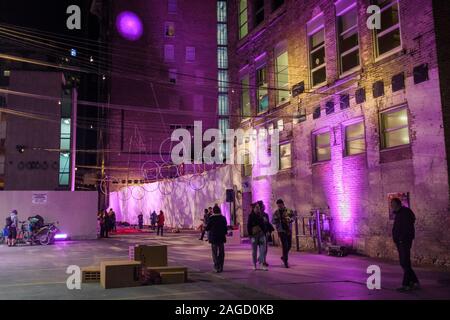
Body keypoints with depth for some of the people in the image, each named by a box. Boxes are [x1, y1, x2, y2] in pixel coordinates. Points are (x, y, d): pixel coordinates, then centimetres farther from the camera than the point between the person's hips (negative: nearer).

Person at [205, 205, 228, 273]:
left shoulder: (211, 218, -11)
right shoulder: (223, 218, -3)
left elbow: (207, 228, -7)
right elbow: (225, 228, 2)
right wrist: (225, 233, 19)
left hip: (213, 237, -3)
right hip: (221, 237, 3)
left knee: (215, 252, 3)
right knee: (221, 252, 13)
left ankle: (217, 267, -10)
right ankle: (221, 267, 16)